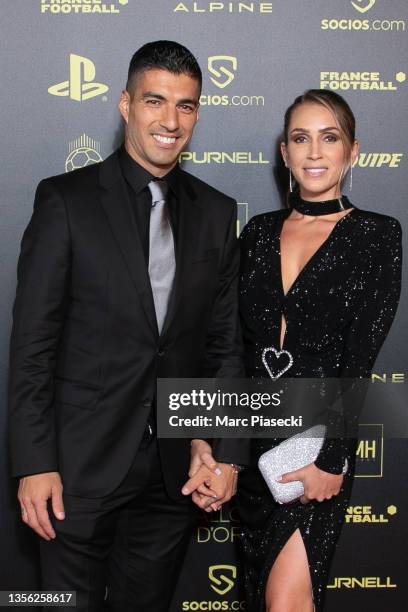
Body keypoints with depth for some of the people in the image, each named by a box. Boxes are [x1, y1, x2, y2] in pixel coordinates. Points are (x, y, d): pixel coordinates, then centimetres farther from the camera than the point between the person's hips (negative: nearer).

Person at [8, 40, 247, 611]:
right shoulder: (66, 199, -6)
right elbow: (32, 342, -8)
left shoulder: (217, 212, 5)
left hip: (174, 470, 4)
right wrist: (34, 464, -11)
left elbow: (225, 343, 7)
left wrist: (225, 451, -2)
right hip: (81, 465, -3)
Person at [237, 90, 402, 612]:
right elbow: (236, 340, 9)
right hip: (252, 429, 5)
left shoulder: (376, 235, -5)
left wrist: (332, 459, -15)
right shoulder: (258, 231, 8)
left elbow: (361, 358, -11)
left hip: (321, 435, -4)